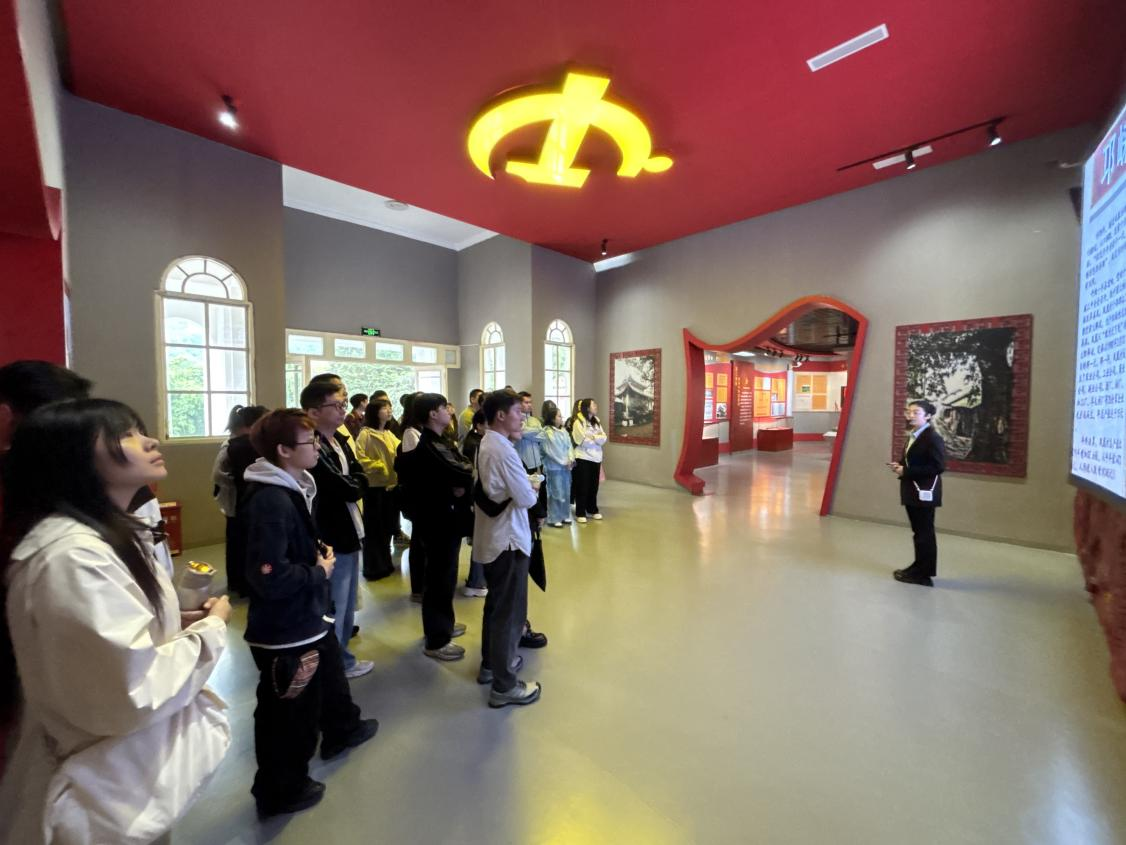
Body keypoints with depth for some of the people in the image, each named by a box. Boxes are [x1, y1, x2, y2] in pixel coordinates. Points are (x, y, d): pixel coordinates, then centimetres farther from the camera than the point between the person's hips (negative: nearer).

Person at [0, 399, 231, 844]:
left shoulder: (108, 534, 2)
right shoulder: (72, 555, -30)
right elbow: (137, 691, -29)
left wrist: (182, 620, -1)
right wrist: (212, 627, -16)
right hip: (108, 786, -9)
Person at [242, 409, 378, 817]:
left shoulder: (294, 487, 2)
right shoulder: (270, 501, -29)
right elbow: (270, 578, -33)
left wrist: (320, 552, 1)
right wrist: (319, 572, -18)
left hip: (308, 616, 10)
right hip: (284, 629, -10)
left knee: (330, 675, 30)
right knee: (289, 713, 13)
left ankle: (341, 730, 56)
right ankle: (281, 790, 37)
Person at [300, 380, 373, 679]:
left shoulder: (340, 440, 8)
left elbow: (362, 479, 6)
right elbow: (349, 490, -24)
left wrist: (351, 486, -13)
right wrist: (353, 486, -4)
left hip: (348, 534, 9)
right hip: (330, 539, -9)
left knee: (346, 605, 23)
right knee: (332, 608, 8)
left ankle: (341, 658, 40)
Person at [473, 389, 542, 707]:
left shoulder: (485, 444, 7)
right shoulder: (503, 450, -23)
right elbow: (526, 498, -22)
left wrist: (525, 487, 2)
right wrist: (534, 490, -3)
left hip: (491, 537, 10)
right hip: (508, 538, -10)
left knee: (496, 604, 23)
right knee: (509, 611, 4)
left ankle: (491, 663, 41)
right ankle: (504, 686, 19)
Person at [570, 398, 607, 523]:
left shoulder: (596, 421, 12)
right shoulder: (578, 422, -11)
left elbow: (604, 438, 3)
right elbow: (583, 441, -18)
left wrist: (592, 437, -14)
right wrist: (597, 438, -4)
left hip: (596, 458, 6)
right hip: (583, 459, -6)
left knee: (594, 486, 14)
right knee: (582, 487, 1)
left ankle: (593, 510, 28)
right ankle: (580, 513, 11)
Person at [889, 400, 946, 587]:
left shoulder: (933, 438, -16)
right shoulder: (913, 436, 12)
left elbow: (938, 467, -21)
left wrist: (906, 471, -22)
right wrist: (900, 465, 1)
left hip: (924, 493, -9)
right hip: (912, 491, 9)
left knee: (925, 533, 2)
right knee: (918, 532, 18)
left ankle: (923, 574, 12)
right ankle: (919, 568, 30)